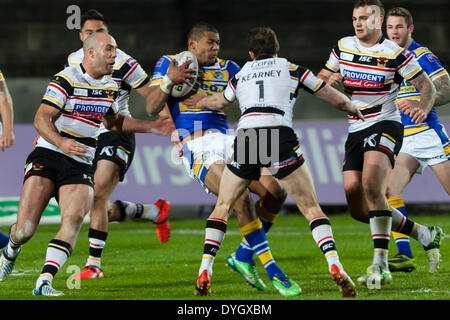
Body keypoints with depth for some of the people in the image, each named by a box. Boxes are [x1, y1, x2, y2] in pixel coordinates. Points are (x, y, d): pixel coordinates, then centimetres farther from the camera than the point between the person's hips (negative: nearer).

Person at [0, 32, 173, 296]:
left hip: (81, 165, 5)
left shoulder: (111, 86, 13)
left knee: (75, 217, -24)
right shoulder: (66, 79, -8)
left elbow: (113, 121, 31)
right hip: (48, 155, -4)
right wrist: (60, 142, -31)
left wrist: (153, 126, 25)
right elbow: (41, 119, -13)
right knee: (25, 229, -10)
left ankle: (44, 282, -27)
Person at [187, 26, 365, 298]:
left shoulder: (242, 75, 26)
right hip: (280, 138, -2)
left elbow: (219, 102, 46)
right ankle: (335, 267, -16)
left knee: (222, 207, 19)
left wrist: (195, 103, 68)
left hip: (245, 139, 2)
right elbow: (336, 99, 22)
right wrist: (354, 110, 45)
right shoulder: (292, 69, 18)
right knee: (312, 208, 4)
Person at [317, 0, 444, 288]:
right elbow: (320, 79, 21)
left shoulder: (395, 54, -6)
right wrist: (330, 81, -4)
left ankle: (380, 265, -29)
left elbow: (427, 86, -2)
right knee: (358, 209, 0)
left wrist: (423, 107, -24)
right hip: (355, 131, 7)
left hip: (384, 125, -7)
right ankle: (425, 235, 17)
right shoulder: (343, 47, 10)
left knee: (372, 187, -29)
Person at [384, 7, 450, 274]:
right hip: (403, 140, 6)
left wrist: (419, 103, -27)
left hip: (429, 133, -6)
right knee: (389, 190, -12)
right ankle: (405, 255, -14)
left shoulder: (423, 56, -8)